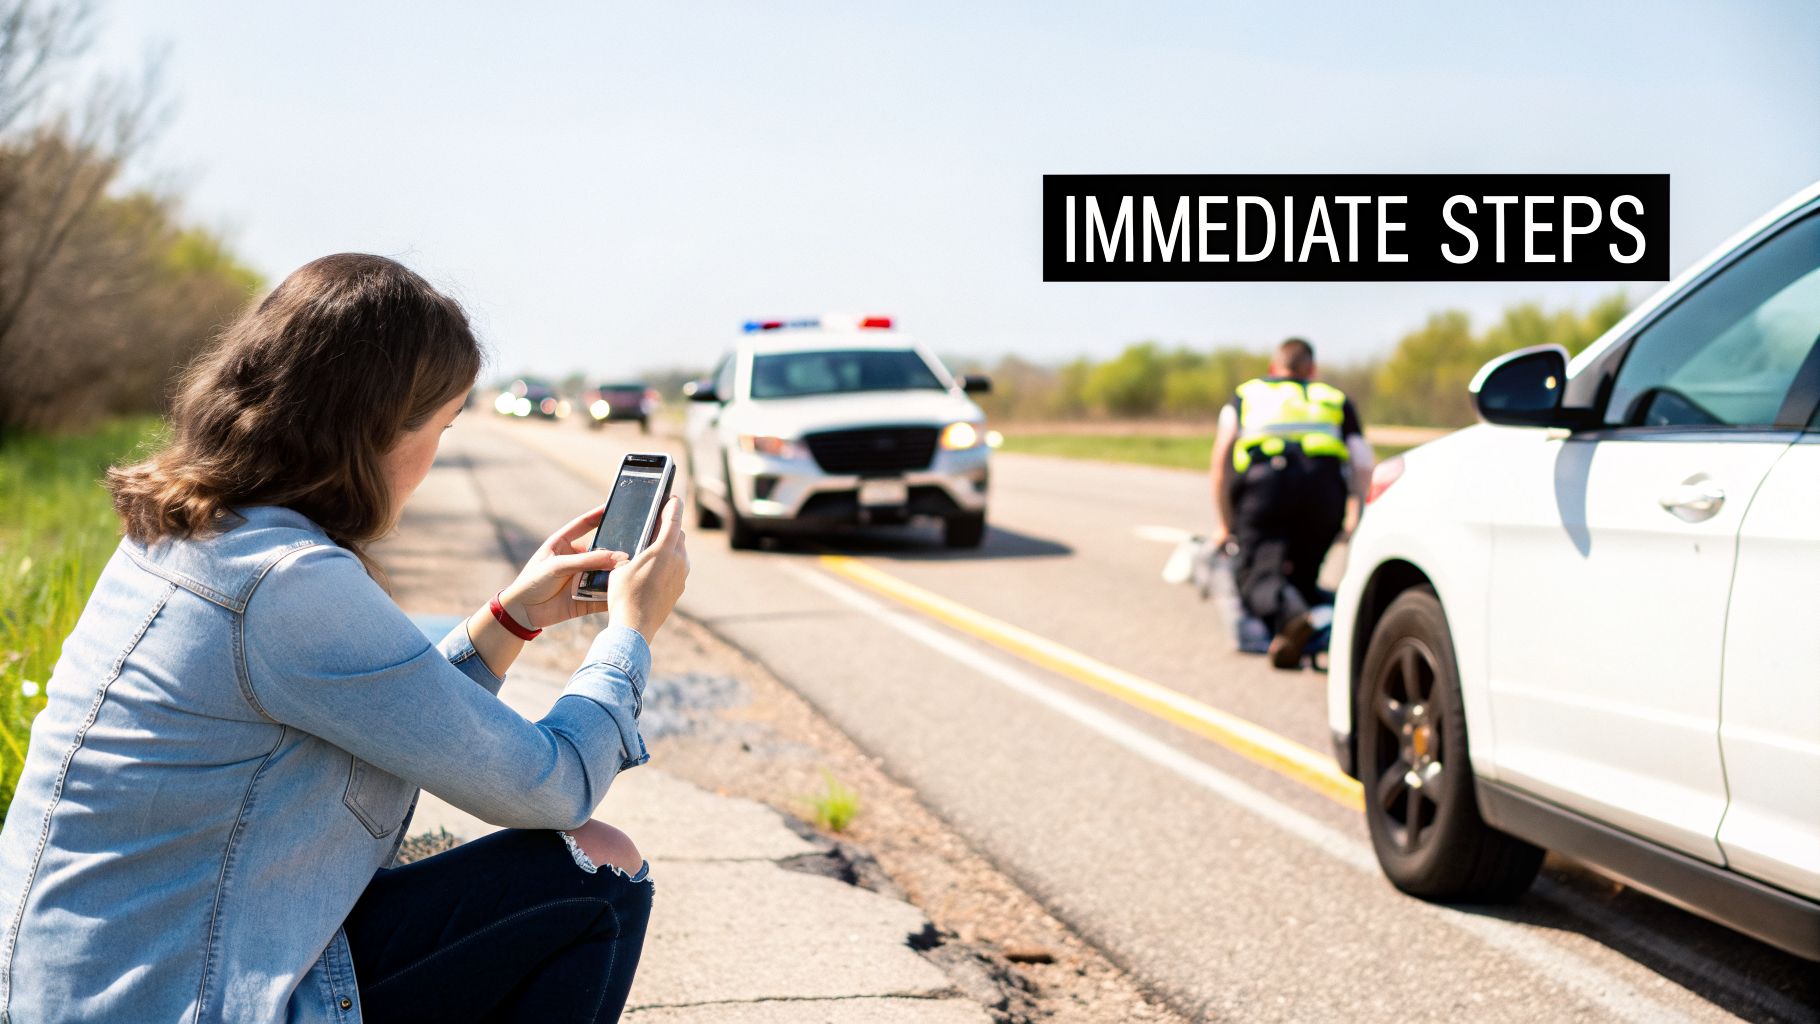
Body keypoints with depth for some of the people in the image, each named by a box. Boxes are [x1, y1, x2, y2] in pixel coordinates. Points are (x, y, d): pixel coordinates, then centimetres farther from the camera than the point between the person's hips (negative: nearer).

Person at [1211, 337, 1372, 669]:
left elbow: (1222, 455, 18)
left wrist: (1226, 526, 23)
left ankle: (1288, 613, -40)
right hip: (1324, 482, 2)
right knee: (1303, 574, 14)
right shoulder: (1336, 399, 33)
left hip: (1262, 478, -2)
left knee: (1256, 571, -9)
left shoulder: (1247, 393, 32)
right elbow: (1364, 469, 19)